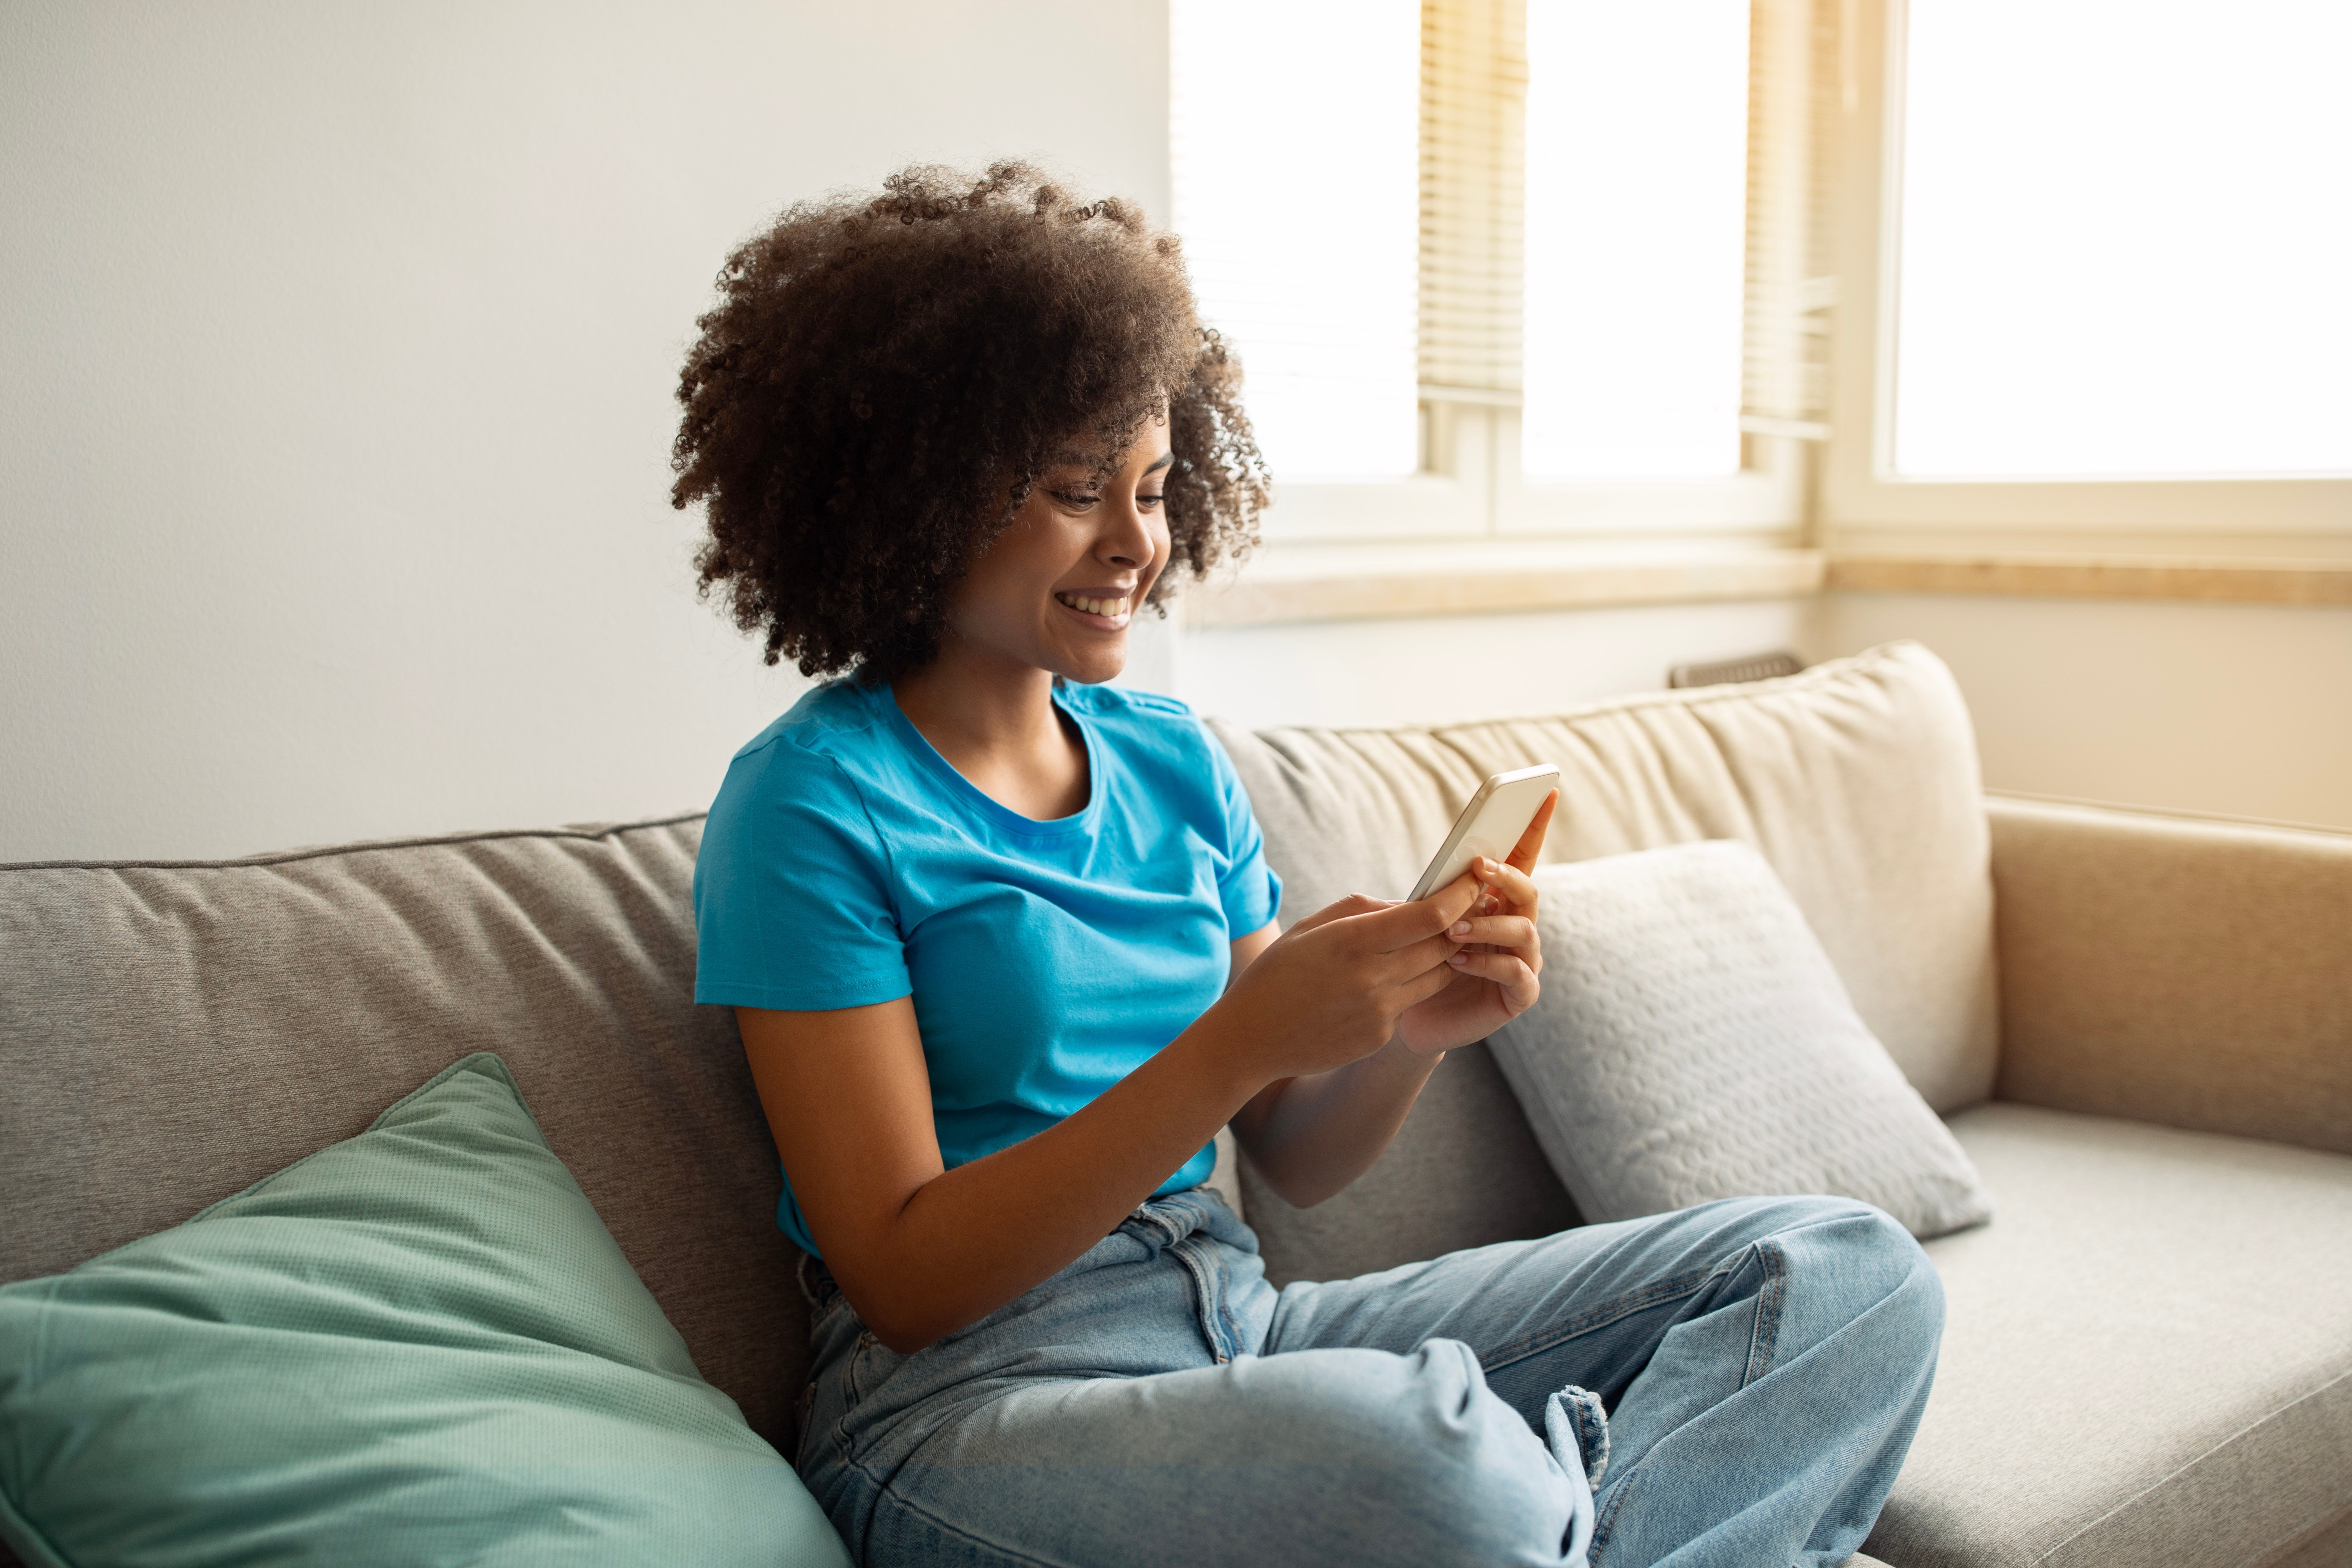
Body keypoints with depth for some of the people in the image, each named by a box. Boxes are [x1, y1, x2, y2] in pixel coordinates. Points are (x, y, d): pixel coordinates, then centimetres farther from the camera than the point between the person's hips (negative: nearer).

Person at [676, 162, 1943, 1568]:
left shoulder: (1176, 762, 11)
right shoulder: (817, 802, -8)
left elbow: (1299, 1160, 13)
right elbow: (902, 1278, -13)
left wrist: (1418, 1027, -9)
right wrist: (1235, 1043, -21)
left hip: (1237, 1322, 7)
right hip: (971, 1395, -7)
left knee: (1856, 1276, -6)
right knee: (1420, 1450, -41)